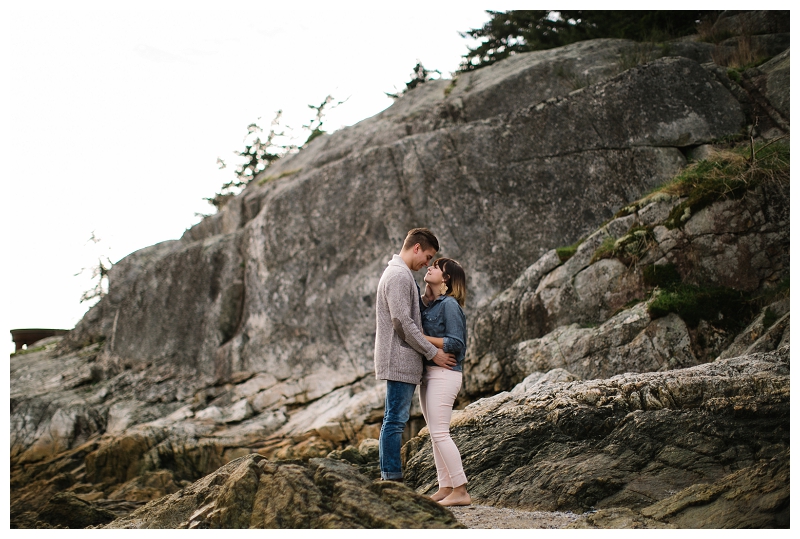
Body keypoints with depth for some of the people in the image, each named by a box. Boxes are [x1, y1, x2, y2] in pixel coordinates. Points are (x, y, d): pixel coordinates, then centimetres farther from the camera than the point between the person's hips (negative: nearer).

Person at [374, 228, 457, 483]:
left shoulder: (399, 274, 21)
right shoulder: (399, 275, -13)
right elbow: (403, 322, -19)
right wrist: (433, 352, -13)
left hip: (403, 361, 11)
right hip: (399, 359, -11)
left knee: (394, 421, 10)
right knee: (395, 421, -8)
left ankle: (391, 479, 14)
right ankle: (392, 478, -6)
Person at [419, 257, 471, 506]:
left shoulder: (449, 304, -12)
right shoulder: (427, 304, 14)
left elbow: (455, 343, -17)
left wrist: (422, 338, -17)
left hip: (444, 374, -9)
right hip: (428, 373, 9)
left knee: (440, 433, -10)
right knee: (435, 434, 10)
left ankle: (461, 491, -5)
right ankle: (445, 487, 16)